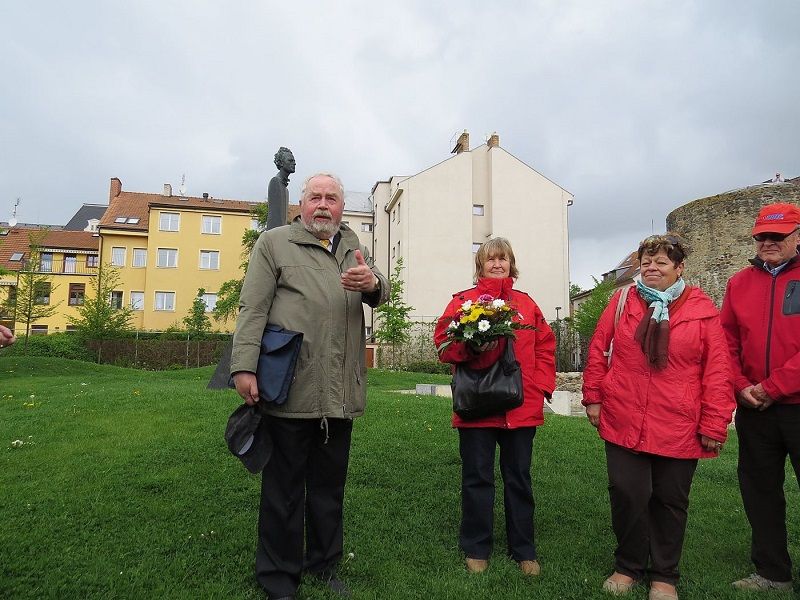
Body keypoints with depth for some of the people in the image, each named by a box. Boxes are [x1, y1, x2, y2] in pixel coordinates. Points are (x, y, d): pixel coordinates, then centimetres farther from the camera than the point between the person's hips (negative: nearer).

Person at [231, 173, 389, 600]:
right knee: (284, 488, 7)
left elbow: (381, 294, 8)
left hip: (341, 394, 5)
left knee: (329, 487, 16)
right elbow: (253, 309, -4)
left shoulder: (353, 246, 18)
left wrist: (372, 283, -17)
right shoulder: (274, 243, 3)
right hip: (290, 391, -4)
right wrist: (244, 367, -14)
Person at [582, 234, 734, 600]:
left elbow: (717, 370, -3)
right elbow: (598, 350, 6)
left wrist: (714, 424, -6)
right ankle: (628, 567, 27)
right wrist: (593, 398, 3)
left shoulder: (702, 309, 0)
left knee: (670, 501, 11)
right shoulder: (622, 301, 4)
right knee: (627, 495, 4)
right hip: (624, 422, 1)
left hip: (678, 428, 0)